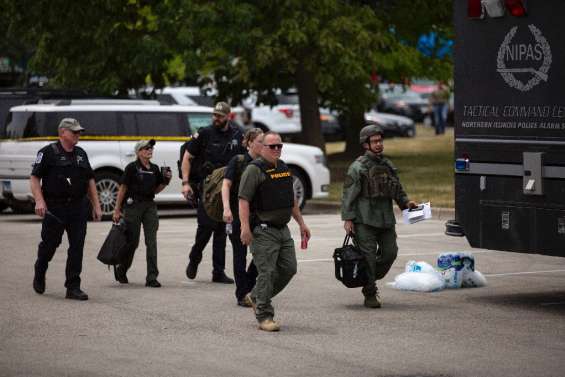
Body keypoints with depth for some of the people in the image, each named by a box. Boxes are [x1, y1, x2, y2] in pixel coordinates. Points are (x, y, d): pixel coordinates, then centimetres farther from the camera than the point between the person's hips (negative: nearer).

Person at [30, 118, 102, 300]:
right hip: (54, 208, -4)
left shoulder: (81, 154, 15)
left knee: (77, 247, -4)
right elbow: (34, 178, -7)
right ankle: (39, 275, 34)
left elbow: (90, 180, 19)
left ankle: (73, 287, -1)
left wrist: (96, 206, 13)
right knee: (50, 243, 6)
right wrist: (39, 201, -20)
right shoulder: (48, 152, -2)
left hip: (78, 207, 4)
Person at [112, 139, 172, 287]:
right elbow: (123, 188, -5)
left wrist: (166, 180, 0)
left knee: (151, 242, -3)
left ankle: (152, 277, -3)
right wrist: (117, 210, -8)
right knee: (132, 241, 3)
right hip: (133, 205, -4)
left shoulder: (154, 169, 9)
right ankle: (121, 270, 28)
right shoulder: (132, 168, -6)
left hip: (150, 206, 4)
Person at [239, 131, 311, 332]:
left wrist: (301, 223, 22)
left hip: (283, 230, 8)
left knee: (288, 269, 9)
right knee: (267, 272, -8)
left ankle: (256, 296, 27)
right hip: (263, 231, -8)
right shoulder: (254, 170, -10)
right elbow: (243, 200, -17)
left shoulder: (283, 168, 15)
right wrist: (245, 227, -26)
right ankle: (264, 317, -1)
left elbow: (291, 199, 25)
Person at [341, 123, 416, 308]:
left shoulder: (387, 165, 13)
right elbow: (348, 195, -8)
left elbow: (397, 189, 22)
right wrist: (347, 218, -13)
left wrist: (406, 202, 4)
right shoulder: (358, 167, -6)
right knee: (368, 257, -5)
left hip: (386, 219, 6)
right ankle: (370, 295, 3)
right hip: (364, 221, -6)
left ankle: (370, 280, 28)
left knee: (389, 253, 6)